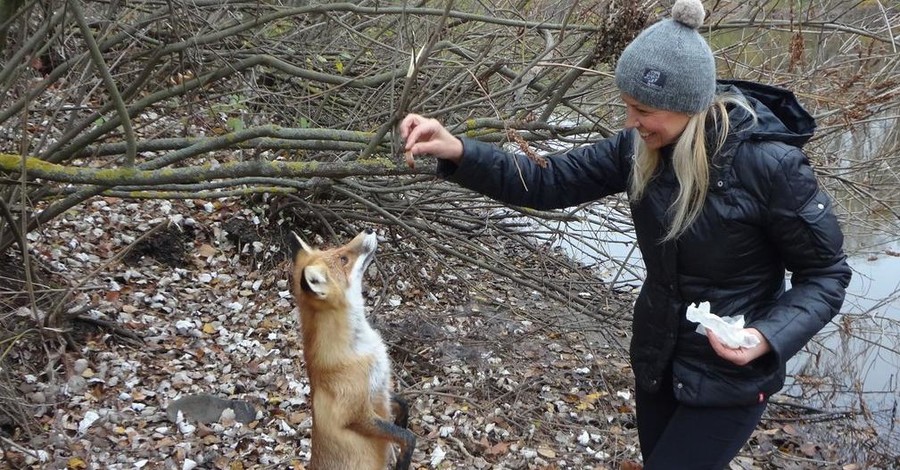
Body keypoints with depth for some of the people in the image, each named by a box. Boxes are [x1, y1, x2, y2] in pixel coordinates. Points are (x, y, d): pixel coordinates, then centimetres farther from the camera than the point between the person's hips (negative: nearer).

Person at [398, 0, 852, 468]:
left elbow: (825, 273, -14)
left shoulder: (769, 165, -25)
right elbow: (550, 182, -6)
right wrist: (457, 152, -19)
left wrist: (768, 337, -31)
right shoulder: (640, 148, -9)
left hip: (729, 376, -6)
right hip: (656, 358, 6)